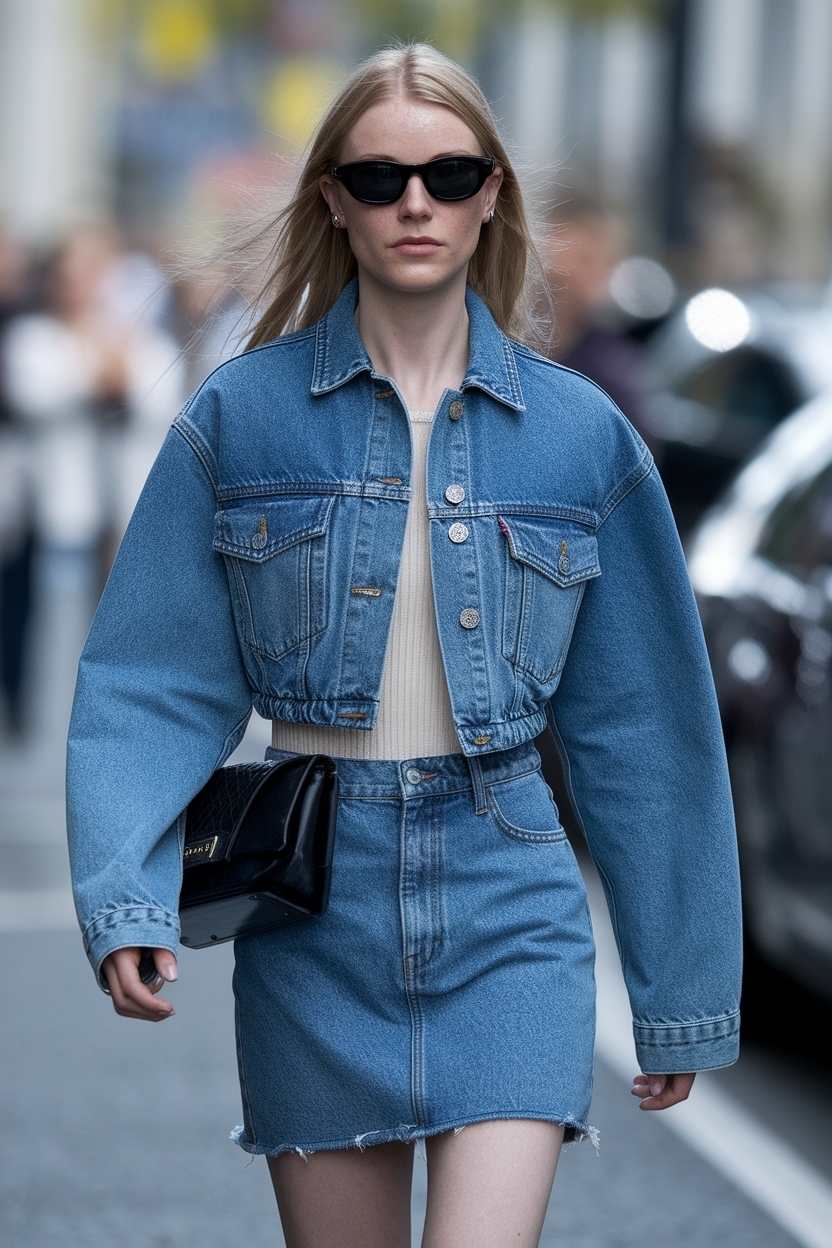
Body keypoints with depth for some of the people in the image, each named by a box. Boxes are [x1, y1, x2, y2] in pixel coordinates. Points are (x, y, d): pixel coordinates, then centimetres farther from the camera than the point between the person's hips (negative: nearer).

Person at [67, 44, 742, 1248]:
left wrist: (682, 989, 8)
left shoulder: (580, 435, 2)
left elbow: (640, 721, 6)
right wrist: (128, 898, -19)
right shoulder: (239, 417, -1)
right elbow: (158, 683, -3)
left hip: (507, 913, 0)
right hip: (314, 911, 0)